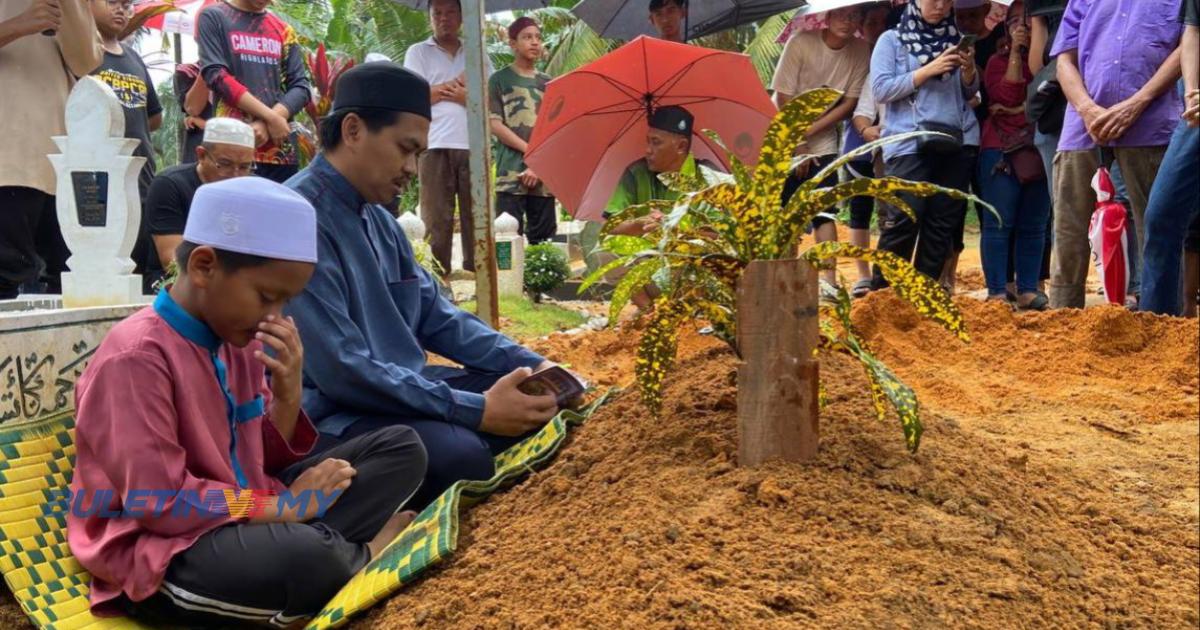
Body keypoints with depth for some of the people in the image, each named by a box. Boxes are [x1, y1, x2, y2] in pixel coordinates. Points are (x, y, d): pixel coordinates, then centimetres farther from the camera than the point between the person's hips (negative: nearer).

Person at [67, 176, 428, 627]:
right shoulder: (136, 357, -19)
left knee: (402, 448, 3)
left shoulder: (239, 339, 6)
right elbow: (162, 504, -23)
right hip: (159, 552, -8)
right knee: (302, 558, -39)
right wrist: (287, 507, -15)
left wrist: (288, 393, -8)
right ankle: (359, 554, -4)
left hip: (241, 514, 8)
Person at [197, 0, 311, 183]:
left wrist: (266, 123, -11)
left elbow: (301, 85, 7)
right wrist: (270, 117, -13)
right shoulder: (213, 17, 6)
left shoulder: (283, 29, 15)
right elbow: (216, 75, -6)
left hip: (281, 150, 3)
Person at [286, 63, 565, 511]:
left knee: (534, 395, 5)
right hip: (330, 416, -10)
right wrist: (477, 411, -23)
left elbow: (436, 316, 17)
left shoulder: (378, 219, 10)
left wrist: (531, 364, 4)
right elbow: (342, 371, -26)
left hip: (398, 390, 10)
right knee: (461, 453, -33)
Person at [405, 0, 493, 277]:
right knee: (436, 218, -3)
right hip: (436, 146, -2)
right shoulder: (418, 52, 12)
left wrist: (450, 92, -6)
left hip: (474, 146, 2)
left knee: (476, 216, 2)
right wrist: (459, 82, 0)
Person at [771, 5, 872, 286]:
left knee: (825, 211, -6)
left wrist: (809, 132, -15)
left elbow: (850, 103, -6)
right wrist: (797, 144, -11)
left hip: (823, 143, 2)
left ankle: (829, 281, -4)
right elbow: (784, 99, -14)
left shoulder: (861, 51, -8)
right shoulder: (801, 43, -17)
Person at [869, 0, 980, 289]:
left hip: (956, 142, 5)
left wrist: (969, 69, -4)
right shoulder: (892, 40, 6)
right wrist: (929, 70, -11)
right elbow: (881, 89, -5)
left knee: (943, 222, 2)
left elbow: (969, 93, 17)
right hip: (909, 144, -4)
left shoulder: (954, 39, 16)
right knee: (904, 220, -14)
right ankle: (881, 294, -5)